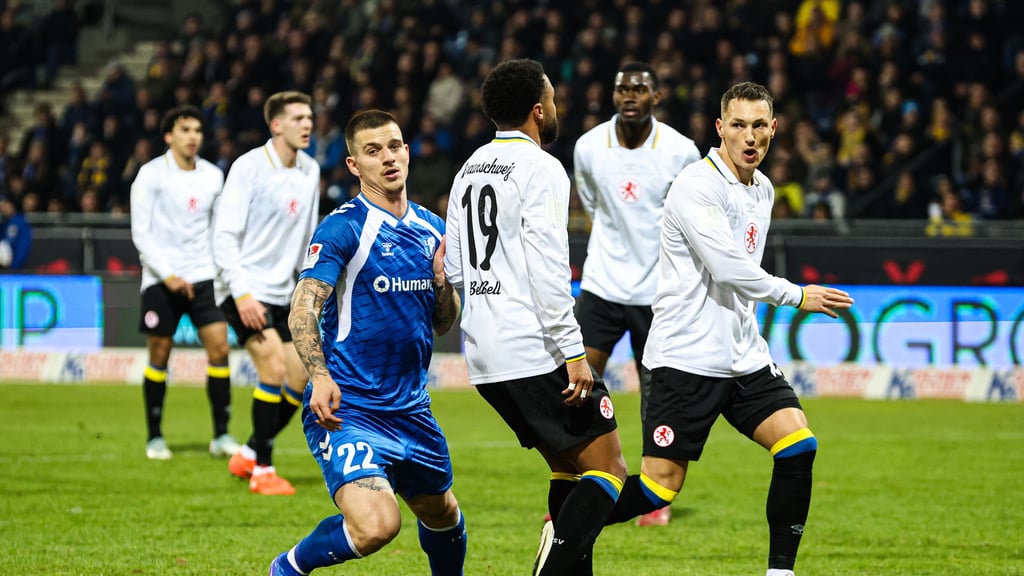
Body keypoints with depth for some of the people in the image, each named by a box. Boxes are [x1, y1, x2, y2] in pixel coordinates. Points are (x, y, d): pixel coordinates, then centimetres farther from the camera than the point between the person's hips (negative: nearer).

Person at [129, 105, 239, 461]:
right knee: (159, 354, 0)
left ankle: (221, 435, -3)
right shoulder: (151, 175, -5)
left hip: (204, 275, 3)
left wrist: (222, 267, 10)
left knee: (219, 347, -8)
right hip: (160, 279, -3)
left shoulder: (212, 176, 8)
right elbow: (141, 234, -8)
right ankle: (155, 437, 13)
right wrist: (168, 275, -16)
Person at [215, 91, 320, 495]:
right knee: (274, 368, -20)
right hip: (245, 289, -7)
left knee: (300, 381, 2)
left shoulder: (310, 171, 9)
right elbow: (224, 235, -15)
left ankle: (248, 457, 19)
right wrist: (242, 294, -22)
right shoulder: (249, 167, -12)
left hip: (282, 293, 7)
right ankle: (263, 471, -10)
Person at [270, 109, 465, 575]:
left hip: (411, 409, 7)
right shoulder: (342, 229, -10)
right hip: (348, 408, -7)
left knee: (442, 515, 21)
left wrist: (443, 280, -4)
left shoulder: (432, 229, 10)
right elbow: (302, 311, -17)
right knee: (376, 526, -24)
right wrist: (320, 376, -34)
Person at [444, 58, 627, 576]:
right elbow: (547, 268, -18)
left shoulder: (469, 169, 16)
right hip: (534, 352, -9)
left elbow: (454, 271, 18)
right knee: (608, 471, -6)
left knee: (569, 469, 18)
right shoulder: (540, 168, -10)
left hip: (484, 358, 9)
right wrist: (574, 352, -18)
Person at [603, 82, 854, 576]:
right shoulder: (697, 186, -14)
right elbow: (729, 268, -22)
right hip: (686, 358, -8)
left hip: (744, 357, 8)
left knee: (799, 447, -10)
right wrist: (796, 296, -12)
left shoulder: (763, 190, 13)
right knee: (660, 487, -8)